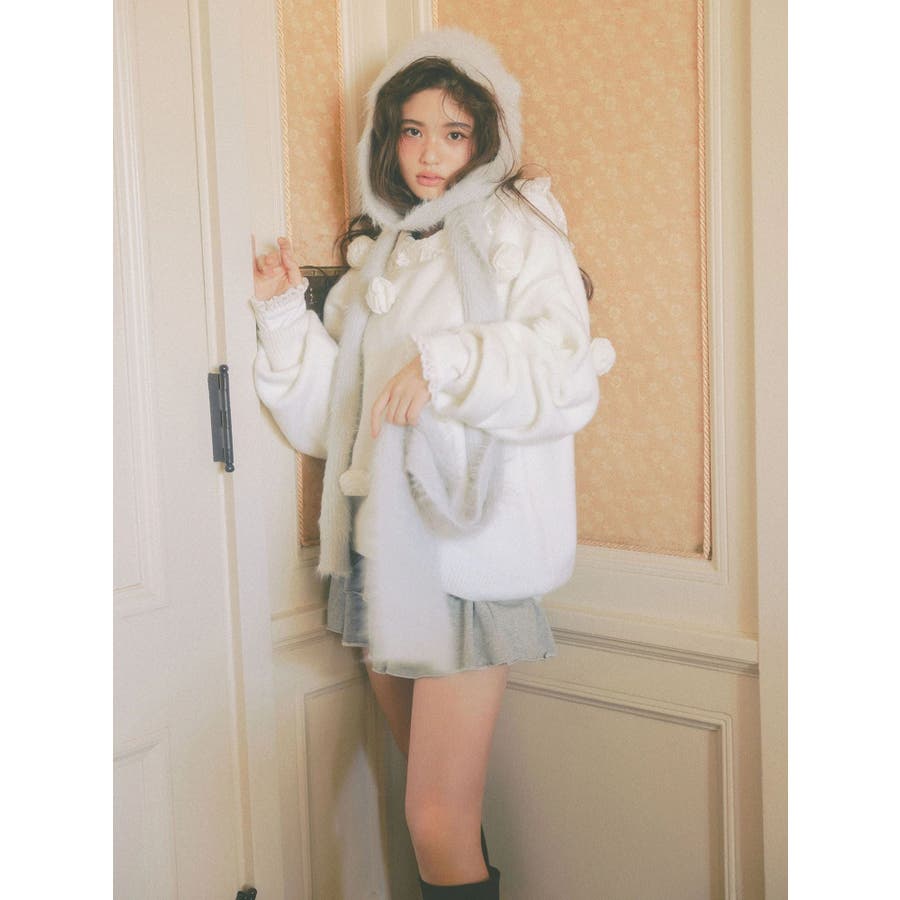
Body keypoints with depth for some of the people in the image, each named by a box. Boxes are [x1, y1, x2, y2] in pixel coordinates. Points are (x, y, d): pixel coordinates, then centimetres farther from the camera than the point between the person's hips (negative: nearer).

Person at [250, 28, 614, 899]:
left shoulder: (515, 230, -1)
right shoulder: (378, 254, 18)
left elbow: (569, 382, -15)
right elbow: (328, 417, 14)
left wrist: (449, 360, -28)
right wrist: (284, 313, 2)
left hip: (467, 543, -6)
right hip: (381, 546, 6)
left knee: (439, 824, -7)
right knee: (435, 801, 15)